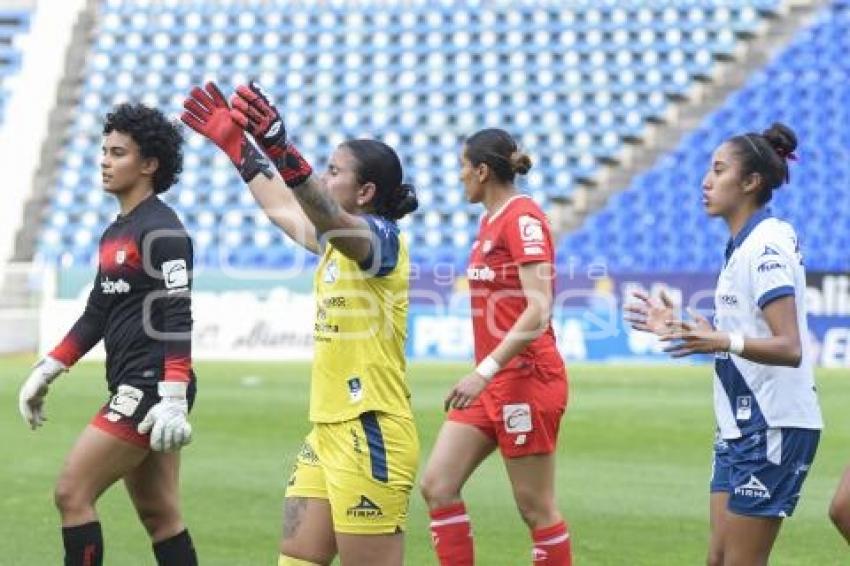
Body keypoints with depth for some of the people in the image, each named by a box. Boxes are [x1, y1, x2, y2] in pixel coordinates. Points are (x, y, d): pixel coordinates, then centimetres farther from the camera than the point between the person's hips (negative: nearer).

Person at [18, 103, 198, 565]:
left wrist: (173, 400, -25)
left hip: (150, 389, -9)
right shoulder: (115, 234, 17)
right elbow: (96, 315, 23)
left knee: (72, 493, -9)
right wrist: (46, 372, 20)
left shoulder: (161, 230, -12)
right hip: (132, 389, 9)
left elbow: (178, 318, -18)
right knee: (159, 515, 9)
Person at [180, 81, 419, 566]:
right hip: (328, 431, 9)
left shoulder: (381, 237, -11)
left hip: (371, 436, -9)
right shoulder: (338, 242, 15)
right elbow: (283, 208, 32)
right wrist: (237, 146, 33)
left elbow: (329, 217, -33)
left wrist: (282, 152, -48)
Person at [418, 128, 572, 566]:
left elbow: (538, 310, -22)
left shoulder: (523, 218, -13)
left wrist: (485, 371, -25)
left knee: (535, 507, -2)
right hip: (491, 382, 9)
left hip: (526, 378, -9)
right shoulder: (490, 220, 14)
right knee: (437, 485, 2)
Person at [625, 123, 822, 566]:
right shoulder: (743, 245, 13)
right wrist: (680, 327, 19)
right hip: (742, 427, 10)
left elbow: (789, 348, -24)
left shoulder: (766, 246, -16)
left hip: (773, 427, -10)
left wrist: (724, 342, -39)